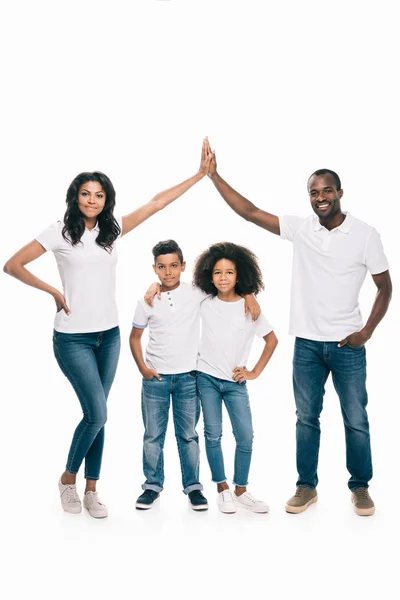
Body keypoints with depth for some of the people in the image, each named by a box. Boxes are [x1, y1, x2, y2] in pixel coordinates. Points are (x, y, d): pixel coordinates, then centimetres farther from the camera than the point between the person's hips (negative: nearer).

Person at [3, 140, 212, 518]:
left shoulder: (112, 229, 5)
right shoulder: (60, 232, -7)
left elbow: (156, 203, 4)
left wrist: (200, 174, 2)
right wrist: (54, 292, -7)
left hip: (109, 335, 5)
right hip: (73, 338, -5)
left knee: (96, 415, 9)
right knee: (97, 414, -10)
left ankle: (91, 490, 20)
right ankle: (68, 478, 14)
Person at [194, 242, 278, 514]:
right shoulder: (204, 304, -1)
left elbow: (272, 340, 8)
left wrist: (255, 372, 4)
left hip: (235, 382, 0)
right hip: (207, 378, 0)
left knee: (246, 436, -3)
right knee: (213, 434, 0)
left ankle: (241, 490, 12)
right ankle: (223, 490, 12)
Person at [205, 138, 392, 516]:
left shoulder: (365, 235, -6)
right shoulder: (300, 229, 0)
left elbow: (385, 287, 1)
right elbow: (249, 212, -3)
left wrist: (367, 331, -8)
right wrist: (213, 176, -8)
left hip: (347, 345, -2)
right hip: (306, 343, 2)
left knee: (356, 421, 6)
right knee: (306, 419, 11)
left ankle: (360, 488, 23)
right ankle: (306, 486, 24)